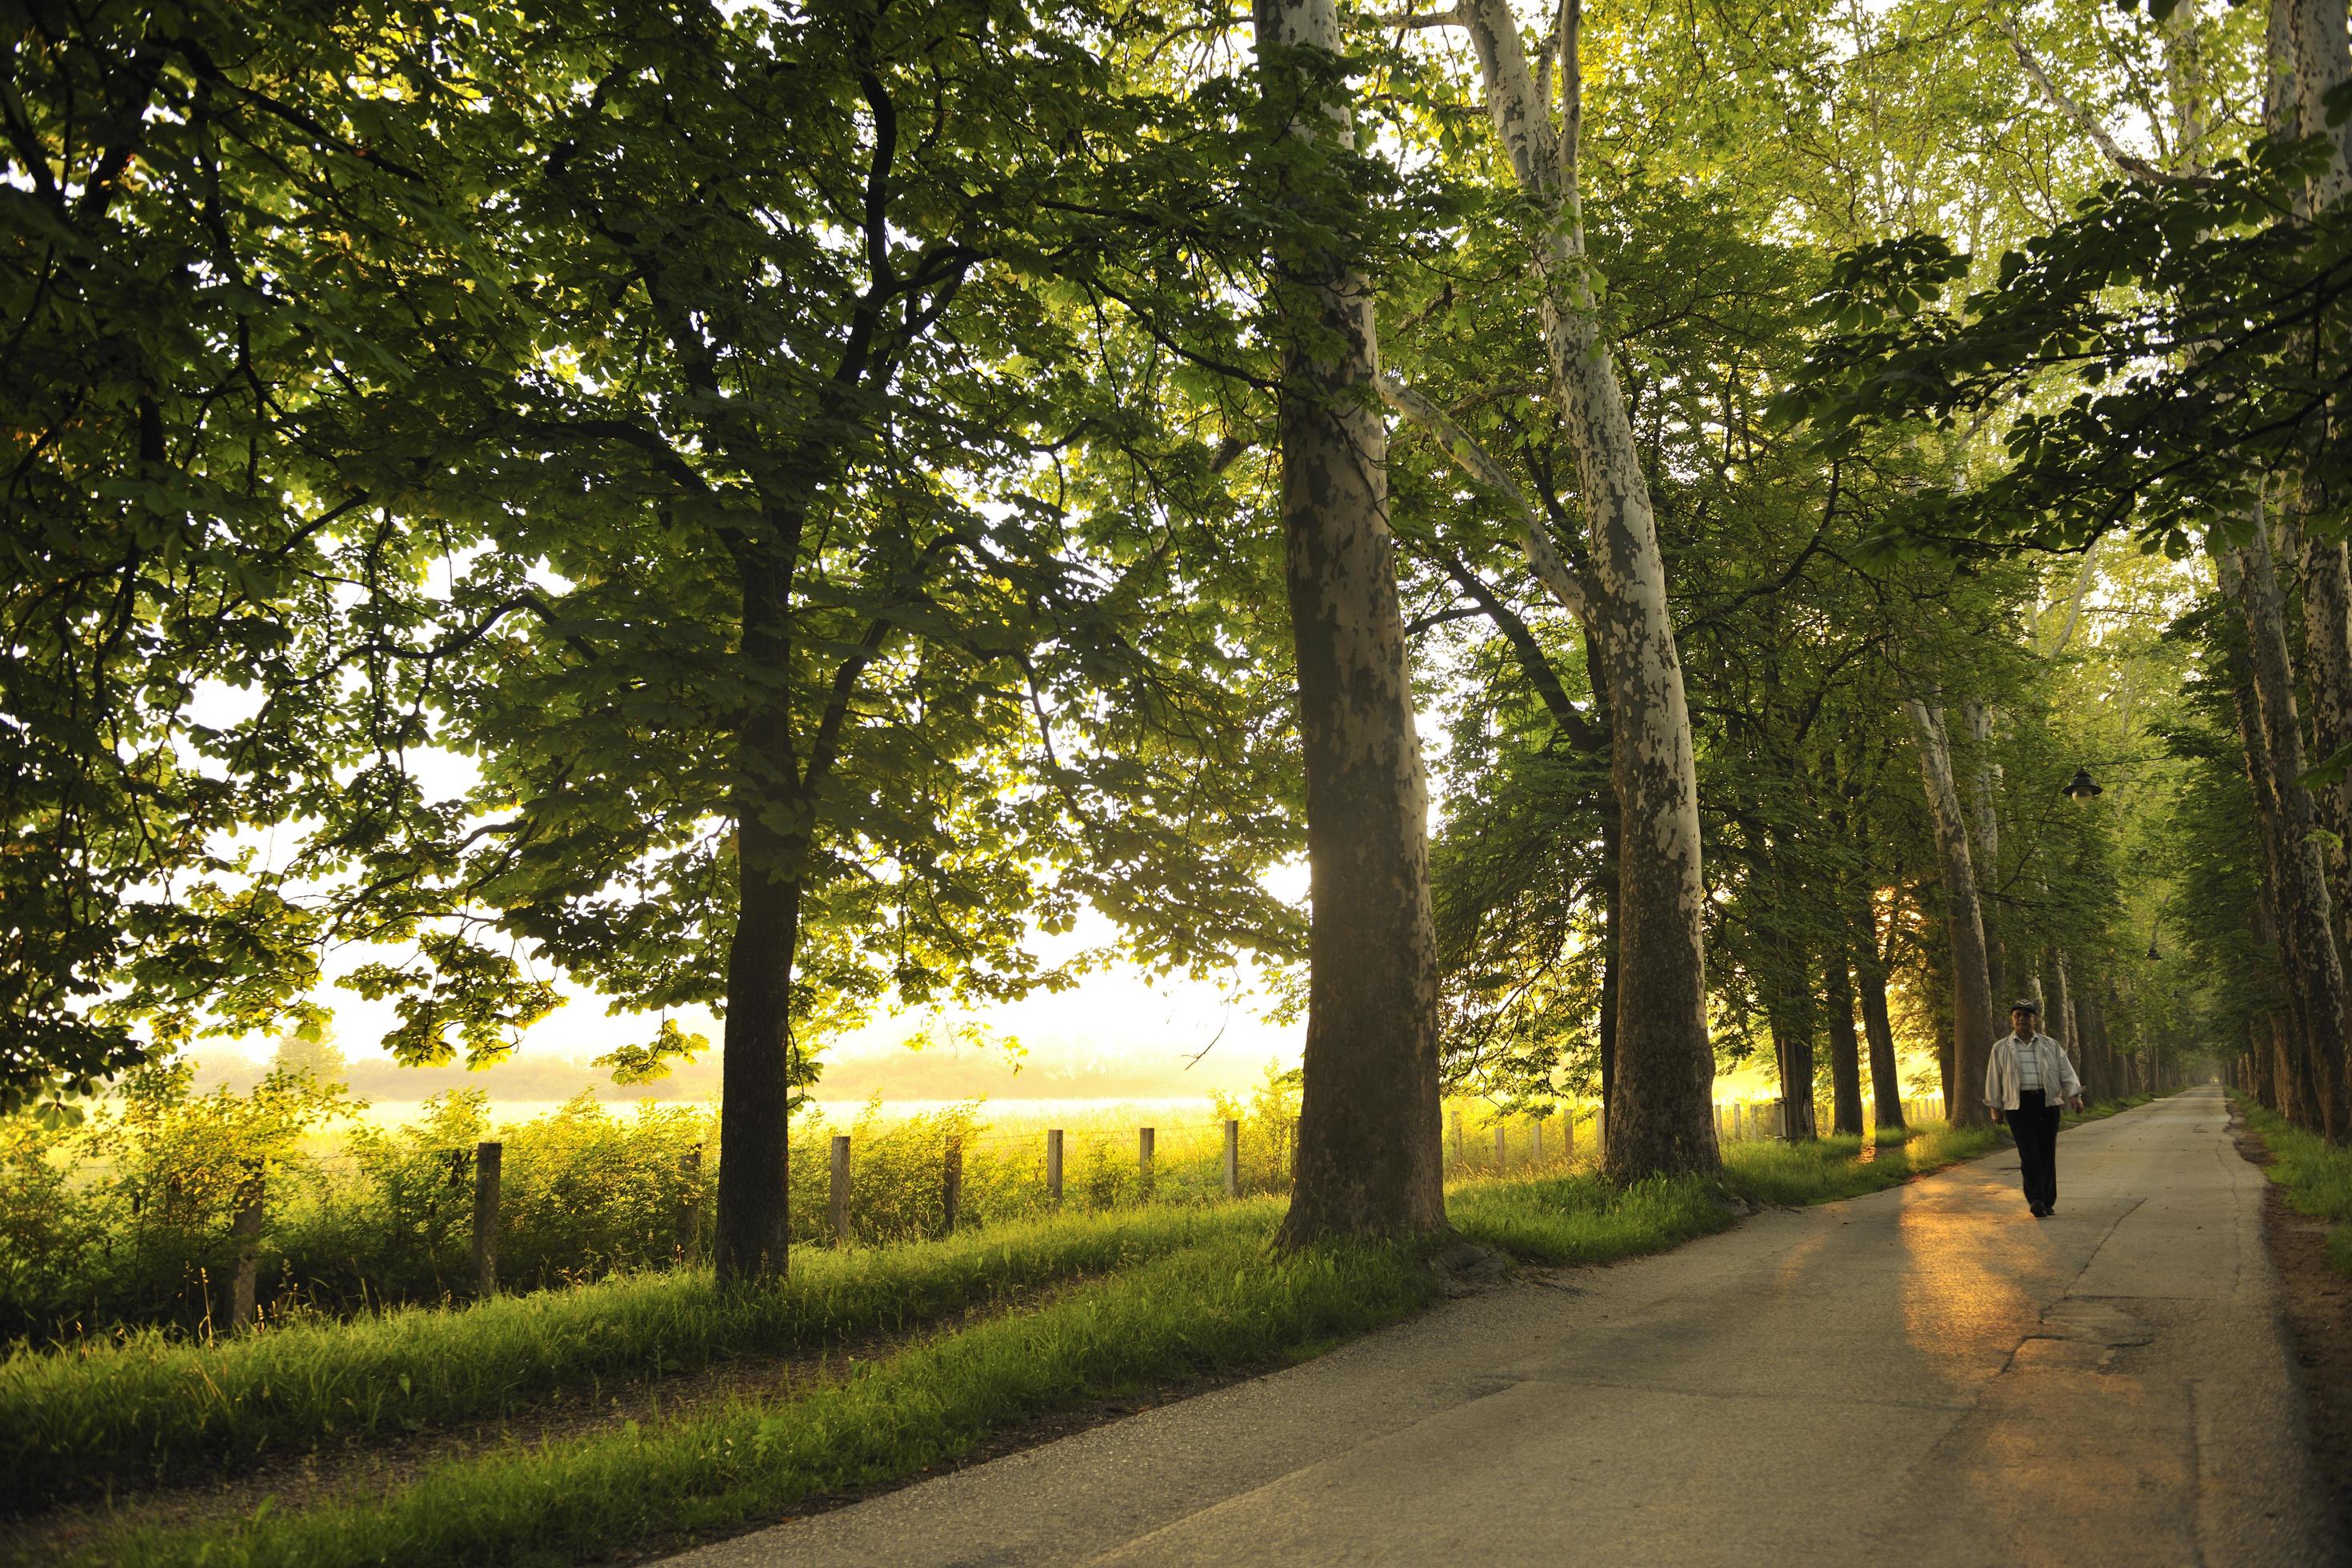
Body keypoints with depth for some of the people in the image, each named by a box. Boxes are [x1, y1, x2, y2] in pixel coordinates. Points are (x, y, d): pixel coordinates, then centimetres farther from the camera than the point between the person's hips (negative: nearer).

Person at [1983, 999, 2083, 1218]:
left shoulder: (2051, 1046, 13)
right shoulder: (2001, 1048, 9)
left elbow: (2066, 1072, 9)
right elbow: (1994, 1079, 11)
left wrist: (2074, 1094, -7)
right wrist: (1995, 1107, 7)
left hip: (2048, 1103, 2)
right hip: (2018, 1105, -2)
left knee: (2047, 1153, 4)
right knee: (2029, 1154, -12)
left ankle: (2048, 1202, 14)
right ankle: (2036, 1200, -15)